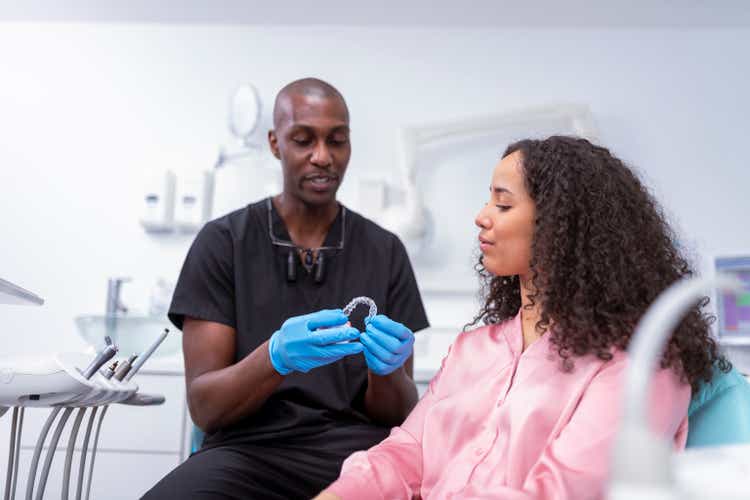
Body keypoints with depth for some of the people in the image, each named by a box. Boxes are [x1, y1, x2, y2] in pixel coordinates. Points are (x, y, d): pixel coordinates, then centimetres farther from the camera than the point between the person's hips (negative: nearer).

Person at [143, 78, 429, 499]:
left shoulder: (385, 251, 5)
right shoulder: (222, 242, 1)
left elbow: (400, 414, 4)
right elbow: (205, 407, -5)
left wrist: (387, 368, -19)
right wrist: (276, 357, -25)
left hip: (358, 448, 1)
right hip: (251, 450, -1)